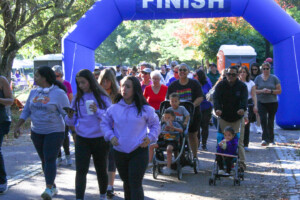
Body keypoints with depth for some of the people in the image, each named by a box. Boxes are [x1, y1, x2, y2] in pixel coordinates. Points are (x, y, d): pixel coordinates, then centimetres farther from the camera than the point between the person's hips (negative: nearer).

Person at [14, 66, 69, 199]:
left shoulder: (59, 93, -10)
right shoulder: (34, 92, 7)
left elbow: (67, 113, -11)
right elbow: (26, 111, 14)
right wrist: (17, 126, 10)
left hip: (54, 132, -6)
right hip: (37, 132, 6)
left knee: (50, 159, -14)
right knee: (44, 160, 10)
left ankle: (49, 189, -16)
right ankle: (53, 187, 21)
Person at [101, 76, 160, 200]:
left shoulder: (145, 109, -2)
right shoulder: (114, 108, 2)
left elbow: (155, 124, 11)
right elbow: (104, 124, 13)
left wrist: (150, 137, -5)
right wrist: (110, 136, -4)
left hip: (139, 152, -3)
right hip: (119, 152, 3)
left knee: (135, 184, -11)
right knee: (126, 183, 20)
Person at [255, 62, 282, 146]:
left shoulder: (274, 78, 2)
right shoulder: (258, 78, 5)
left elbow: (279, 91, 0)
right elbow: (254, 91, 5)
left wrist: (270, 91, -16)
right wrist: (262, 91, -14)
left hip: (272, 102, 0)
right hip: (261, 102, 0)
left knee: (271, 121, 8)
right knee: (263, 119, -15)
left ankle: (271, 139, 24)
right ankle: (265, 139, -16)